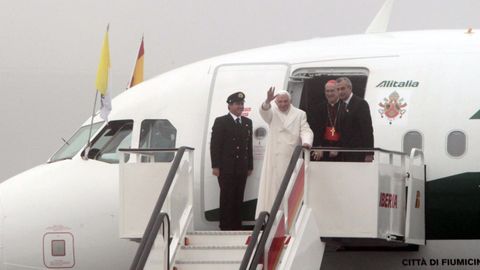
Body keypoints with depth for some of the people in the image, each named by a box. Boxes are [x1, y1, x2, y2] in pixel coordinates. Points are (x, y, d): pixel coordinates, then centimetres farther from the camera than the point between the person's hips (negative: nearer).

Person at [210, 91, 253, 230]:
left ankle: (237, 225, 9)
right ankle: (225, 226, 1)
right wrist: (215, 166, -11)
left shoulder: (247, 122, 15)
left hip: (241, 168, 5)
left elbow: (249, 145, 16)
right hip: (226, 168, -5)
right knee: (227, 198, -3)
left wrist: (249, 166, 11)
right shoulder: (221, 122, -1)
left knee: (238, 198, 5)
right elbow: (214, 145, -4)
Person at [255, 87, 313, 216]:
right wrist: (268, 101, -36)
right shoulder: (273, 112, 9)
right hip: (275, 158, 0)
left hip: (292, 157, 0)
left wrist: (306, 142, -23)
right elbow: (264, 112, -13)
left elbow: (305, 131, 0)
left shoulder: (300, 114, 11)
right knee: (273, 186, -4)